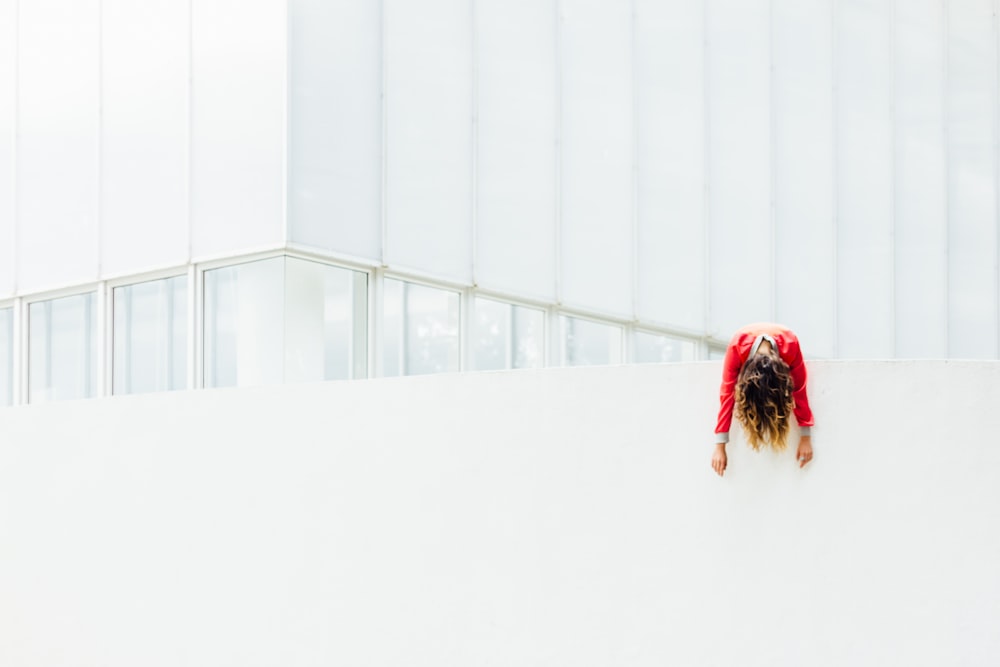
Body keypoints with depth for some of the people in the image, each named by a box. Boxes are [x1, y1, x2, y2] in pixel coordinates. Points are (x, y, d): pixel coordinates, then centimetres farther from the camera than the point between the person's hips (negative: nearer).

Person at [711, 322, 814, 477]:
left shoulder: (791, 345, -46)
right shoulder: (737, 347, -47)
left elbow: (799, 391, -38)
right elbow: (727, 393, -44)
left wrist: (806, 438, -36)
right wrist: (720, 446, -44)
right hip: (747, 354, 0)